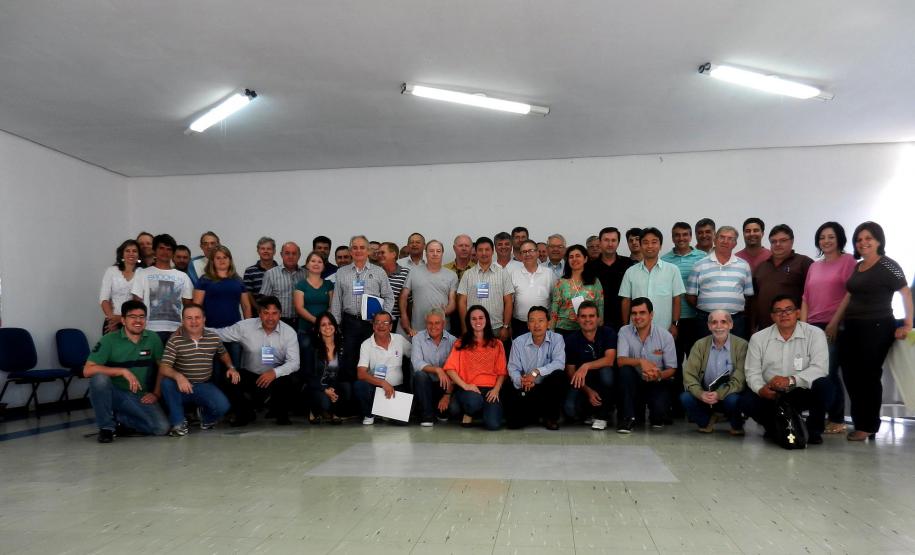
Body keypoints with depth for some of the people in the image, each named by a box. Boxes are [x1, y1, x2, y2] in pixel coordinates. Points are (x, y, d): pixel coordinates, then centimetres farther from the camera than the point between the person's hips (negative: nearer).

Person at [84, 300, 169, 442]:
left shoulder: (153, 338, 0)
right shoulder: (109, 340, -8)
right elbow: (87, 370, -18)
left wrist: (156, 394, 1)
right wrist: (123, 371, -25)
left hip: (141, 398, 2)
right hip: (114, 393, -2)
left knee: (162, 428, -19)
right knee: (99, 378, -34)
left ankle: (119, 417, 8)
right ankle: (106, 426, -11)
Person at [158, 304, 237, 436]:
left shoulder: (214, 338, 1)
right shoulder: (174, 340, -10)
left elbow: (223, 353, 23)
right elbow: (163, 367, -19)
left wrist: (231, 367, 4)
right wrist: (178, 376, -39)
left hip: (204, 386, 2)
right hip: (182, 387, -1)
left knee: (223, 406, -24)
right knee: (167, 382, -34)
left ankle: (206, 416, 16)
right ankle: (178, 422, -14)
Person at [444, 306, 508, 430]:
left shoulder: (496, 344, 15)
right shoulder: (461, 343, 10)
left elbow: (502, 371, 8)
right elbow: (450, 368, -1)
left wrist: (496, 389, -9)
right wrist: (464, 385, -15)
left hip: (490, 389, 1)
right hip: (469, 388, -1)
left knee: (493, 424, -23)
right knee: (474, 401, -38)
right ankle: (468, 413, 0)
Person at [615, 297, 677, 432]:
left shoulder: (665, 335, -6)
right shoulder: (624, 331, -6)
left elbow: (672, 369, -3)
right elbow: (620, 361, -17)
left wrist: (659, 376, -25)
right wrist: (641, 361, -35)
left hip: (657, 383, 0)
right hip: (634, 381, 1)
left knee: (659, 408, -29)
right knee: (625, 370, -31)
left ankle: (656, 417, 13)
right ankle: (628, 416, -19)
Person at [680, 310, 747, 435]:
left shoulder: (741, 345, -8)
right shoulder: (700, 345, 1)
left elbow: (739, 379, -16)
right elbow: (689, 374, -7)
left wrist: (719, 394, -31)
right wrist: (700, 393, -27)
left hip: (729, 395, -2)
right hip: (704, 395, 2)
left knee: (733, 399, -35)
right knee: (685, 397, -26)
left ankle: (737, 425, 2)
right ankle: (706, 421, 7)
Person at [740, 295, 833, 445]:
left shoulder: (815, 334, -5)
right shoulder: (758, 338, 1)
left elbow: (820, 368, -17)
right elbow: (752, 372, -2)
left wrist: (791, 380, -32)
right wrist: (761, 389, -25)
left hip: (802, 393, -1)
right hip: (770, 394, 1)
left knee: (824, 386, -30)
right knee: (747, 401, -26)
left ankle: (814, 429, -2)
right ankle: (773, 426, 8)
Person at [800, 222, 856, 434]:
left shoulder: (848, 260, 2)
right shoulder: (814, 266, 20)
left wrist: (835, 323, -12)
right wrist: (803, 324, 6)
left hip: (835, 326, -6)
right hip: (813, 326, 6)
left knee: (830, 372, -8)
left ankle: (837, 420, 2)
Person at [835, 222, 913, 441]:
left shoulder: (887, 265, -6)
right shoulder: (857, 267, 15)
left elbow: (906, 294, -9)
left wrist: (908, 324, -15)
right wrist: (833, 323, 15)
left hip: (877, 328, -7)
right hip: (852, 328, 7)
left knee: (868, 376, -3)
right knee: (851, 376, 6)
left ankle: (868, 427, 7)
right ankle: (859, 423, 17)